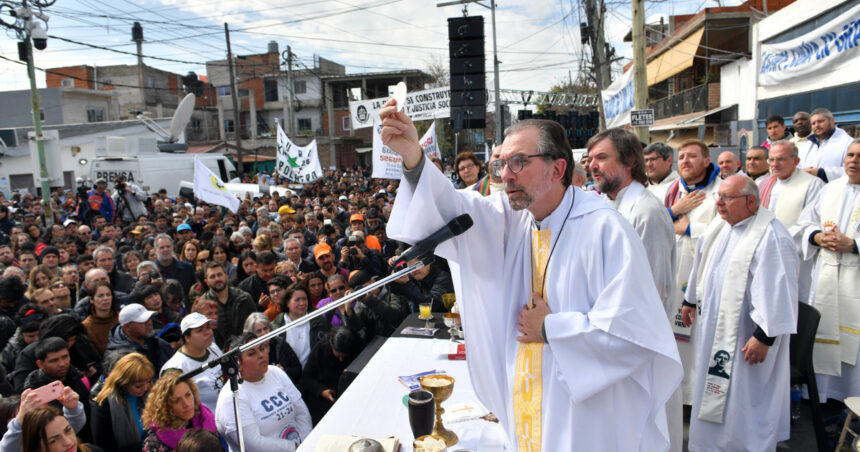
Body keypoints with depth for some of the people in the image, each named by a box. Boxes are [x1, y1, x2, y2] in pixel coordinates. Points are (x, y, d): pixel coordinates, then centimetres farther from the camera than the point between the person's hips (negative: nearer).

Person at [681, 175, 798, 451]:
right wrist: (691, 300, 26)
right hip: (715, 328, 8)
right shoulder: (719, 227, 6)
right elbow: (701, 265, 19)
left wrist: (764, 336, -24)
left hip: (744, 337, -8)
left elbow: (777, 291, -24)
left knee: (743, 400, 2)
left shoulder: (771, 237, -21)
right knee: (712, 396, 20)